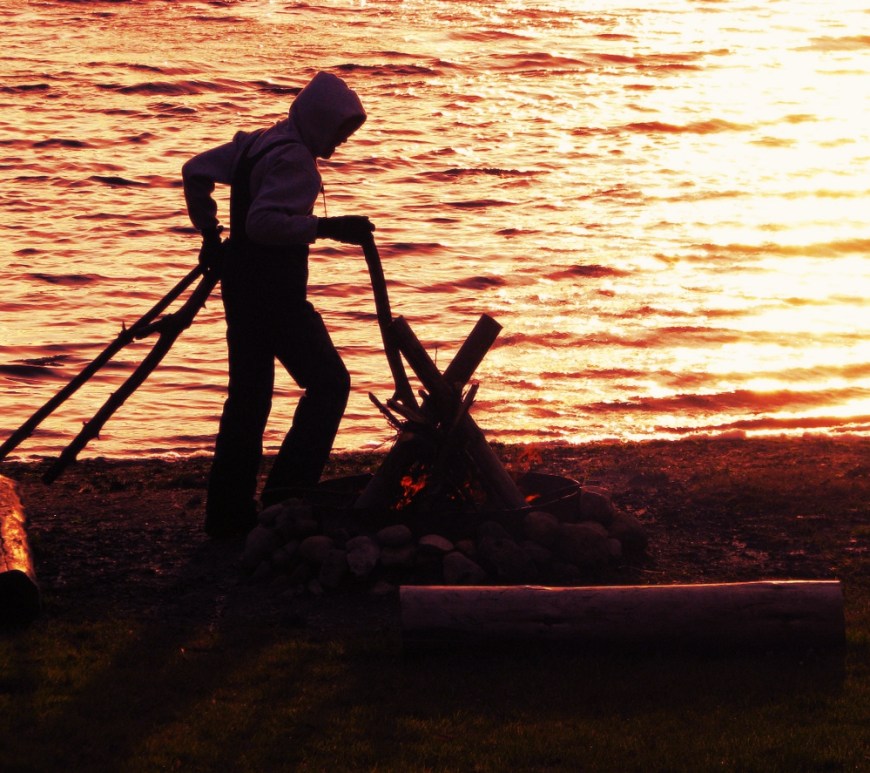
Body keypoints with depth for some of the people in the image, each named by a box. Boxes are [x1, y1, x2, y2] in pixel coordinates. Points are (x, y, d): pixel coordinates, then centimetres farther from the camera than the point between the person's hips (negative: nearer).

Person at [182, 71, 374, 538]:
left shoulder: (255, 143, 13)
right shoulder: (294, 159, -16)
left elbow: (196, 171, 22)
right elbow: (264, 222, -27)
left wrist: (209, 231, 25)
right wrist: (326, 228, -28)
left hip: (242, 282, 10)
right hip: (274, 288, -10)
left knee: (249, 391, 13)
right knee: (328, 381, -3)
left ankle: (228, 514, 15)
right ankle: (288, 495, -9)